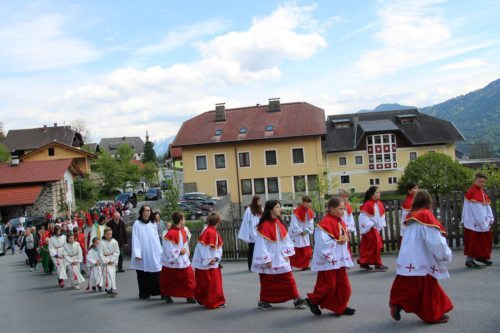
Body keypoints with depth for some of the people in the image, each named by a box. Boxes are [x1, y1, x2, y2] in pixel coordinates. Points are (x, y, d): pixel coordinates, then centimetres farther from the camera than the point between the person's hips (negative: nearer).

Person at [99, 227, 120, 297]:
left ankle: (113, 289, 4)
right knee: (106, 275, -6)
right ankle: (108, 288, -2)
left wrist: (112, 260, -8)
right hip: (105, 261, -2)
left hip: (113, 261, 2)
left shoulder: (114, 242, -2)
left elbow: (117, 252, 1)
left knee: (112, 274, -1)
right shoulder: (102, 243, -8)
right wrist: (106, 261, -10)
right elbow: (100, 254, -6)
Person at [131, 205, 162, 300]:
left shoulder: (153, 223, 12)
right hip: (143, 254, -3)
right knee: (143, 275, 2)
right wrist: (136, 254, -13)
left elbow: (156, 238, 13)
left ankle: (155, 291, -1)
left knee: (155, 274, -4)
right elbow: (135, 239, -4)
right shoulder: (137, 224, 0)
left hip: (154, 254, 3)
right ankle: (144, 294, 10)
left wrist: (160, 251, 6)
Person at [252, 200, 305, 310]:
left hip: (280, 258, 6)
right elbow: (261, 244, -17)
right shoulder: (264, 226, -17)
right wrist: (267, 260, -16)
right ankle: (263, 301, 23)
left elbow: (286, 239, 9)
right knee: (267, 281, 7)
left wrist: (287, 254, 2)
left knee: (288, 278, 1)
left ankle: (296, 299, 6)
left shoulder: (279, 223, 5)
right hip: (269, 259, -6)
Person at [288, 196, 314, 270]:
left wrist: (306, 231, -12)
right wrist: (301, 232, -15)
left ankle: (304, 266, 20)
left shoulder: (310, 212, 1)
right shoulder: (296, 212, -19)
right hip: (296, 235, -6)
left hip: (305, 235, 7)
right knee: (294, 252, -3)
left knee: (308, 252, 7)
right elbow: (294, 225, -19)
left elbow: (311, 224, 3)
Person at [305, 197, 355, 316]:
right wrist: (337, 241, -20)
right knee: (328, 286, 0)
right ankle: (312, 300, 20)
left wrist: (345, 239, 0)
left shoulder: (340, 222, 9)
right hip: (328, 260, -8)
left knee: (343, 285, 10)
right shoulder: (325, 223, -19)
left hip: (340, 260, 8)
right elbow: (322, 242, -24)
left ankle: (341, 307, 22)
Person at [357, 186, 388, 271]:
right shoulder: (367, 204, -16)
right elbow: (363, 216, -17)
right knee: (377, 244, -9)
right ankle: (378, 264, -1)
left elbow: (382, 215, 15)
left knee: (367, 246, 12)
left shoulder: (380, 204, 7)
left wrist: (381, 225, 6)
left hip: (377, 228, 7)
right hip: (369, 229, -7)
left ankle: (363, 263, 20)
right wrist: (371, 225, -17)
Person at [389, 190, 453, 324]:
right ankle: (433, 315, 18)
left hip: (408, 259, 6)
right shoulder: (426, 216, -13)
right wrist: (446, 255, -3)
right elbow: (435, 241, -17)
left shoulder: (411, 216, 8)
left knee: (407, 286, 14)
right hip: (422, 260, -6)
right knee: (427, 288, 7)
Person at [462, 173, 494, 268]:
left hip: (484, 222, 9)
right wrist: (482, 222, -19)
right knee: (474, 240, -5)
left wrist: (490, 218, -5)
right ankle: (469, 260, 3)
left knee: (485, 240, 16)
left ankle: (481, 256, 31)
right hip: (474, 222, -9)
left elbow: (487, 206, 9)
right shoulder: (471, 192, -16)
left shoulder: (483, 192, 13)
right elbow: (476, 210, -19)